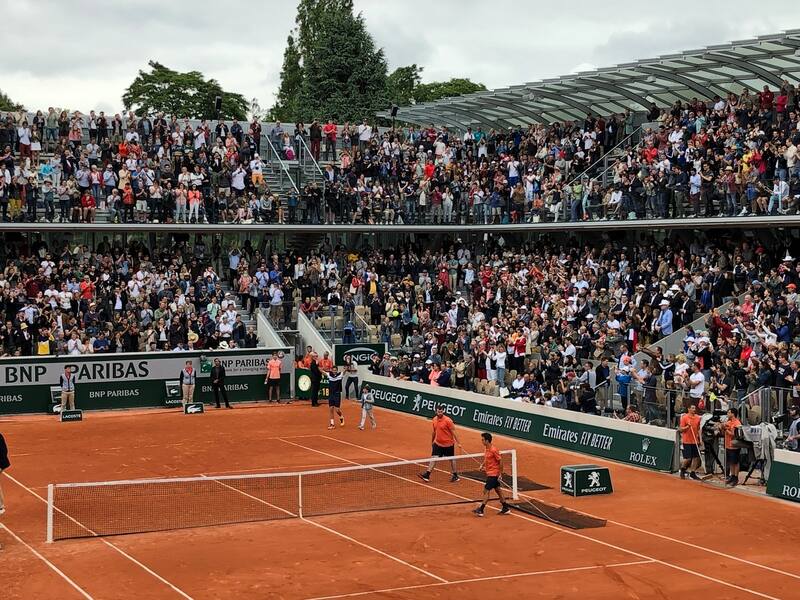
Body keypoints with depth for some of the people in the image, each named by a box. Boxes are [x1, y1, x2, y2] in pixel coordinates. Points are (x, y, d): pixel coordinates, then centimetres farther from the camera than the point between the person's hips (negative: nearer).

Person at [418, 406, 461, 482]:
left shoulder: (448, 420, -17)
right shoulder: (434, 420, 1)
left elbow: (453, 432, -14)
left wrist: (458, 443, -17)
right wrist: (432, 442, 22)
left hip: (448, 444, -4)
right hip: (438, 443, 4)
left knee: (451, 459, 9)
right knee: (433, 458, -4)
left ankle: (455, 475, 24)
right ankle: (427, 475, -6)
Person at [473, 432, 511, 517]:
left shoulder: (493, 450, -22)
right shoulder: (486, 449, 4)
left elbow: (500, 461, -18)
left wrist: (500, 474, -17)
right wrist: (482, 465, 3)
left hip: (493, 474, -9)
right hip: (489, 473, 9)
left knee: (486, 491, -7)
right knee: (498, 490, 15)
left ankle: (481, 510, -2)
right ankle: (506, 508, 22)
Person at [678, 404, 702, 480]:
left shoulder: (698, 418, 7)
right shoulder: (684, 417, -8)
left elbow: (698, 429, 16)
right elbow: (680, 429, -6)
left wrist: (700, 438, 10)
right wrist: (687, 427, -23)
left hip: (695, 441, 5)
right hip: (687, 441, -5)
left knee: (696, 458, 5)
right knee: (688, 458, -6)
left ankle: (692, 473, 17)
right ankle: (682, 469, 21)